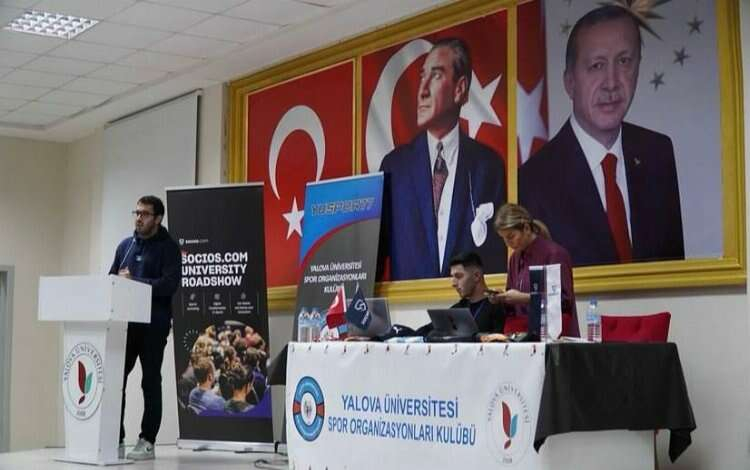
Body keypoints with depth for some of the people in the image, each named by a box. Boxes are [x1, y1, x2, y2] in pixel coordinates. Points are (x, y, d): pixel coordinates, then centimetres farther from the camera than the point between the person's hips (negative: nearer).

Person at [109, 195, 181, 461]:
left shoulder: (168, 247, -2)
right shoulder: (125, 245, 16)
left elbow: (170, 284, -14)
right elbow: (111, 278, 17)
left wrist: (133, 281, -15)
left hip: (153, 325, -5)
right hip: (124, 322, 5)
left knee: (150, 382, 1)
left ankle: (147, 442, 6)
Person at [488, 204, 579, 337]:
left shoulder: (555, 253, -5)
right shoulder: (515, 258, 14)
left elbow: (564, 300, -10)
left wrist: (524, 298, -16)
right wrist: (500, 299, -1)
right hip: (522, 334, 6)